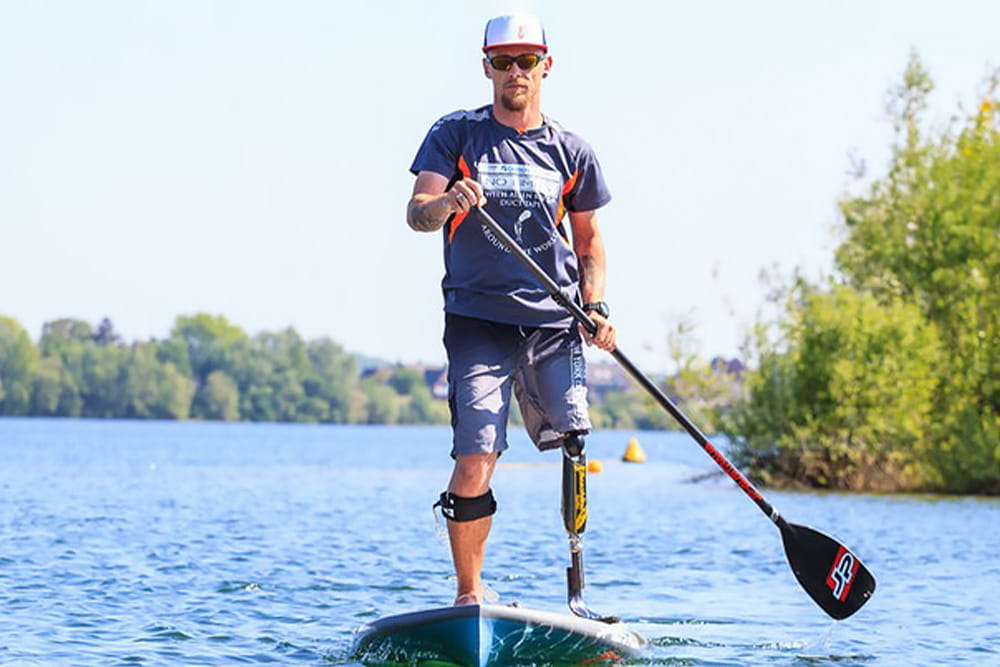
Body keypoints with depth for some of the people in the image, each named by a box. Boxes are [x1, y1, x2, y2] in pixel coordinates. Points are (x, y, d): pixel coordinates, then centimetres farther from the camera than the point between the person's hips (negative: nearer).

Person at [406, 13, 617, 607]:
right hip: (478, 322, -2)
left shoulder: (571, 152, 12)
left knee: (574, 450, -6)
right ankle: (469, 593, 3)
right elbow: (416, 213, -5)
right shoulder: (456, 135, 5)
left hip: (555, 323, 3)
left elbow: (589, 238, 20)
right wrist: (445, 204, -28)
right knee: (475, 463, -12)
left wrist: (596, 304, 4)